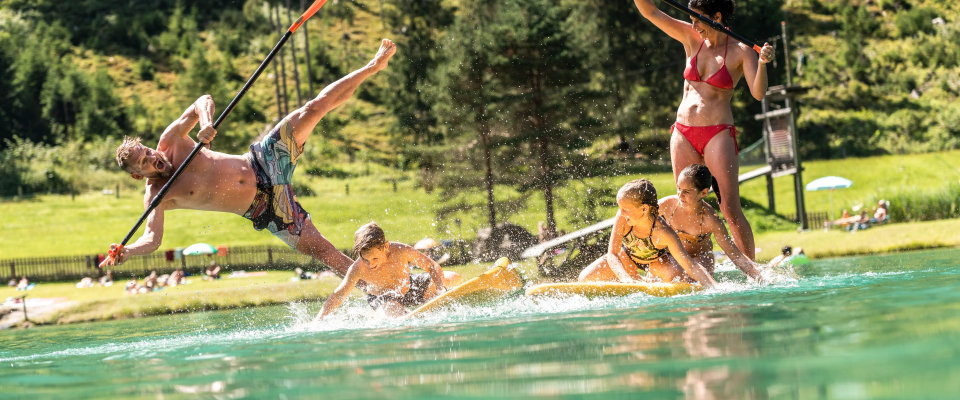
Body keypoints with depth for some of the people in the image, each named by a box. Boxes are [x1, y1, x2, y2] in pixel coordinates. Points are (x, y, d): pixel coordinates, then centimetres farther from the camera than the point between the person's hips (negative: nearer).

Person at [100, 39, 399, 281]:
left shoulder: (171, 141, -3)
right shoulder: (156, 197, -11)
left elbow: (204, 101, 0)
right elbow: (152, 239, -19)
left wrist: (206, 122, -22)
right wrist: (125, 252, -39)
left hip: (266, 161, 3)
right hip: (263, 208, -3)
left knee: (316, 108, -7)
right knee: (319, 248, -10)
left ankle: (374, 66, 6)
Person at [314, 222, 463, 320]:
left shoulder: (401, 251, -31)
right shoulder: (358, 269, -33)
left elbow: (432, 266, -20)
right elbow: (337, 296, -30)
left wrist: (441, 291, -34)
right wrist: (318, 321, -41)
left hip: (409, 287, 3)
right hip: (382, 298, -3)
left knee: (454, 279, -2)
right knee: (393, 313, -41)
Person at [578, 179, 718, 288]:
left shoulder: (664, 233, -41)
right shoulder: (622, 218, -33)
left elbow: (690, 265, -41)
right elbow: (612, 254, -31)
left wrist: (715, 288, -55)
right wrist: (626, 278, -50)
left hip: (657, 261, -2)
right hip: (628, 257, 2)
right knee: (585, 279, -12)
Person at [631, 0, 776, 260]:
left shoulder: (741, 52, -3)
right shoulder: (691, 38, 9)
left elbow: (758, 93, -13)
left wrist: (762, 64, -29)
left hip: (718, 134, -5)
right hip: (683, 133, 5)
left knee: (730, 209, -11)